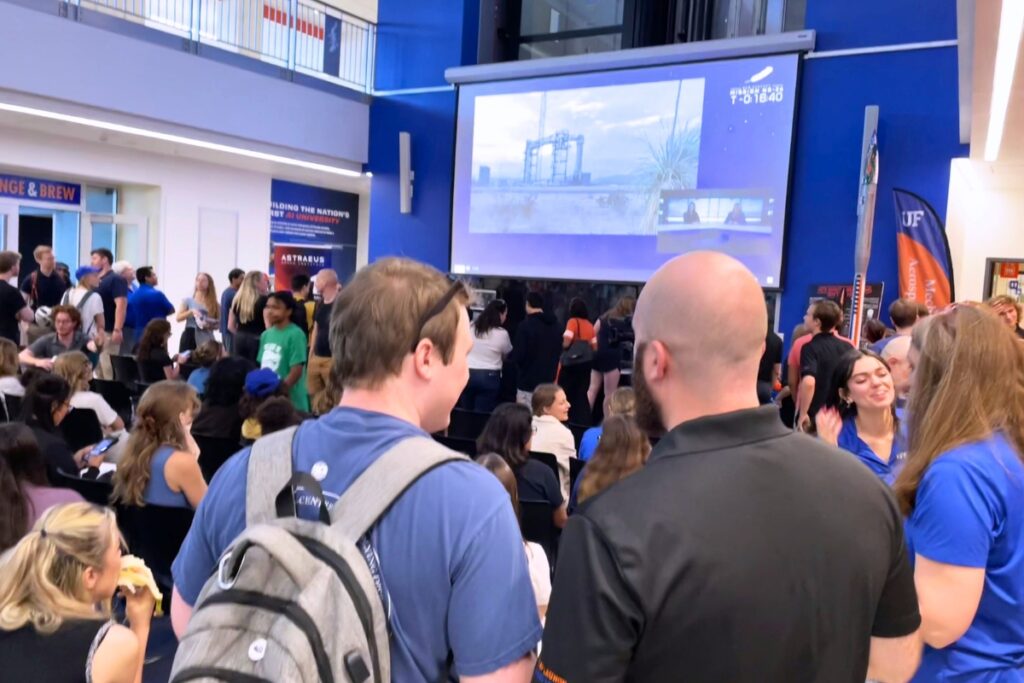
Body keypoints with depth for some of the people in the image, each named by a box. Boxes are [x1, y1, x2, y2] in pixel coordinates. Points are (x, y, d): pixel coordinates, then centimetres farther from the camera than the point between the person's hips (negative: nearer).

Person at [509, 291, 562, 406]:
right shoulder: (554, 324, 7)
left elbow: (517, 355, -17)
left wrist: (509, 356, 4)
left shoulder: (525, 325, -14)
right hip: (548, 380, 6)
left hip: (528, 381, -6)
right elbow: (559, 351, 17)